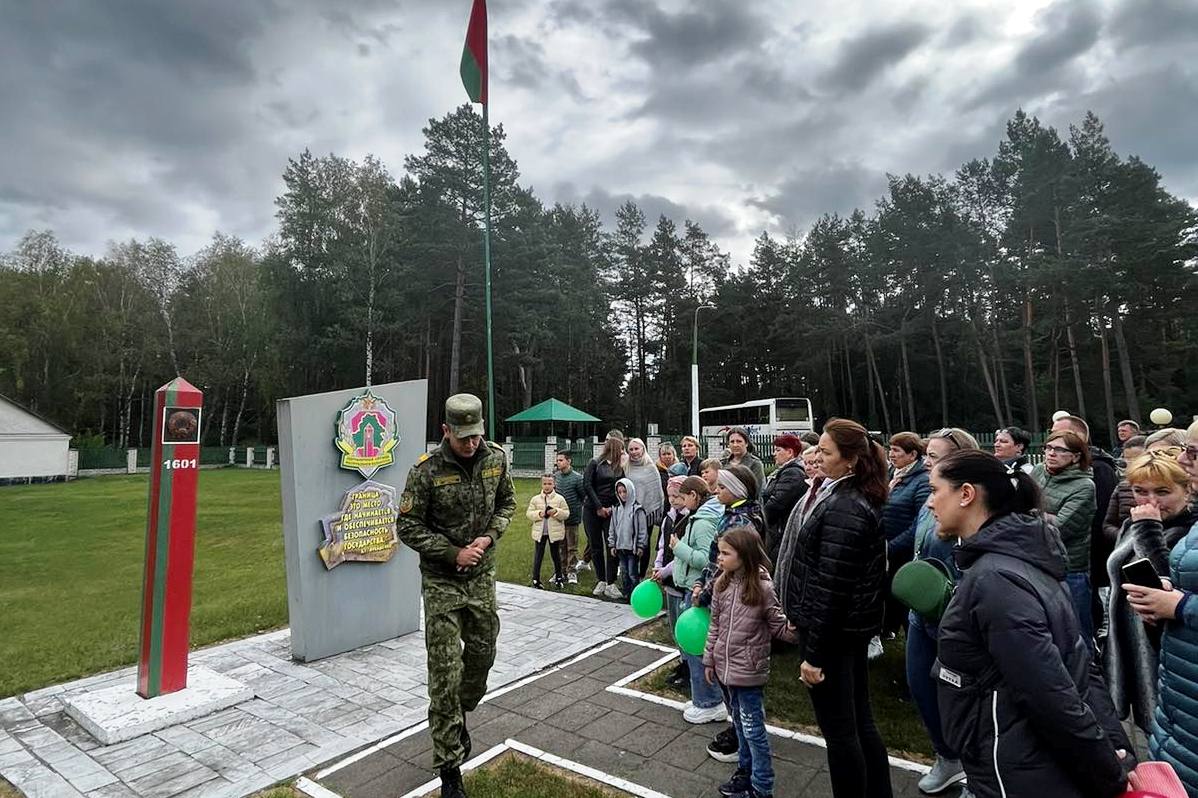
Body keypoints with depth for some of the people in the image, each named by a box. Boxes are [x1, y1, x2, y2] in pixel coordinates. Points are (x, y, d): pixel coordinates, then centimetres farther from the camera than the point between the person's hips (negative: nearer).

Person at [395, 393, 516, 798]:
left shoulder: (496, 458, -5)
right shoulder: (426, 470, -18)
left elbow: (507, 502, 9)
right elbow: (408, 527, -11)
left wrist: (489, 537, -8)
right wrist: (453, 553, -17)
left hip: (482, 576, 5)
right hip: (442, 581, -4)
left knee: (482, 653, 19)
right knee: (445, 673, -1)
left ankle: (459, 715, 48)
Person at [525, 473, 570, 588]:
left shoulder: (560, 498, -3)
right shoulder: (535, 499, 1)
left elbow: (566, 513, -4)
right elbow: (529, 513, -1)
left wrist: (556, 512, -20)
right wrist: (539, 514, -18)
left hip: (555, 532, 0)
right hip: (540, 532, 1)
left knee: (556, 554, 12)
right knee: (538, 555, 6)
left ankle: (559, 577, 27)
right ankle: (535, 578, 14)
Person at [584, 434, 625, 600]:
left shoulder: (619, 467, 7)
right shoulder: (595, 463, -1)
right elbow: (587, 485, -6)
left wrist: (612, 507, -10)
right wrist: (599, 507, -10)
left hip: (610, 511, 1)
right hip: (592, 510, -1)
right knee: (595, 547, 5)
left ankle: (610, 584, -1)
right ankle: (601, 581, 17)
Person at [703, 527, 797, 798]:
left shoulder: (763, 587, -19)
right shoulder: (722, 584, -2)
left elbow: (779, 626, -10)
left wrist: (794, 629, -32)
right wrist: (709, 659, 12)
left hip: (748, 672, -6)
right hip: (724, 667, 6)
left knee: (753, 730, 6)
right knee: (739, 725, 22)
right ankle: (745, 771, 40)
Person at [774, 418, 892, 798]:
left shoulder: (842, 510, -24)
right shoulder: (861, 498, 7)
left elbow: (830, 588, -24)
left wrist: (814, 653, -19)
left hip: (832, 629, -10)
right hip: (855, 626, 10)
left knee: (838, 729, 6)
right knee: (860, 723, 21)